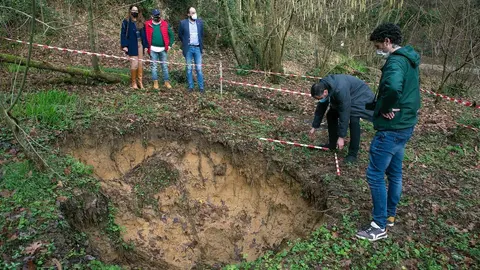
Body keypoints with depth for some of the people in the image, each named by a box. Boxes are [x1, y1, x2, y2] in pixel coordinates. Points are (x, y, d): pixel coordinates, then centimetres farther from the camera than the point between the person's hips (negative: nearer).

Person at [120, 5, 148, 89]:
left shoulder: (141, 22, 12)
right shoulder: (126, 21, -1)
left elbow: (144, 34, 13)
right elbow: (123, 34, -4)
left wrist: (146, 45, 8)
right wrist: (124, 45, -12)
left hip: (140, 44, 5)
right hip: (132, 45, -5)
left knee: (140, 64, 5)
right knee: (134, 63, -8)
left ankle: (140, 82, 12)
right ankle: (134, 83, 4)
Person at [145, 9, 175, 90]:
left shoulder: (165, 24, 1)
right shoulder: (148, 24, -2)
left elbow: (171, 34, 6)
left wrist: (170, 45, 0)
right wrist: (146, 46, 1)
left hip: (163, 49, 1)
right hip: (153, 49, -1)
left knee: (165, 66, 7)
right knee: (154, 66, 5)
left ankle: (166, 81, 15)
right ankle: (155, 82, 13)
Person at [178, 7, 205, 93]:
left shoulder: (200, 22, 4)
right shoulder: (183, 23, -3)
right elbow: (180, 35, 8)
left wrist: (201, 45, 10)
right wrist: (185, 42, 6)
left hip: (197, 48, 1)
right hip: (188, 49, -1)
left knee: (199, 69, 1)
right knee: (189, 69, 5)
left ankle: (201, 87, 8)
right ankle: (190, 86, 15)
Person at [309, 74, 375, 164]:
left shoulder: (340, 90, -41)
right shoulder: (322, 87, -17)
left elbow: (344, 114, -36)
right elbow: (321, 107, -4)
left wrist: (341, 136, -31)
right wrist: (314, 126, 2)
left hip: (360, 95, -8)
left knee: (353, 120, -25)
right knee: (331, 115, 2)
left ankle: (353, 153, -13)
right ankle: (332, 144, 18)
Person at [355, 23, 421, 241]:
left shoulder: (396, 61, -20)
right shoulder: (410, 61, 13)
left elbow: (393, 87, -41)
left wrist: (386, 108, -24)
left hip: (391, 128, -10)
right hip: (405, 125, 10)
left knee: (375, 175, -3)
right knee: (394, 173, 19)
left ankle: (379, 226, 7)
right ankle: (390, 215, 34)